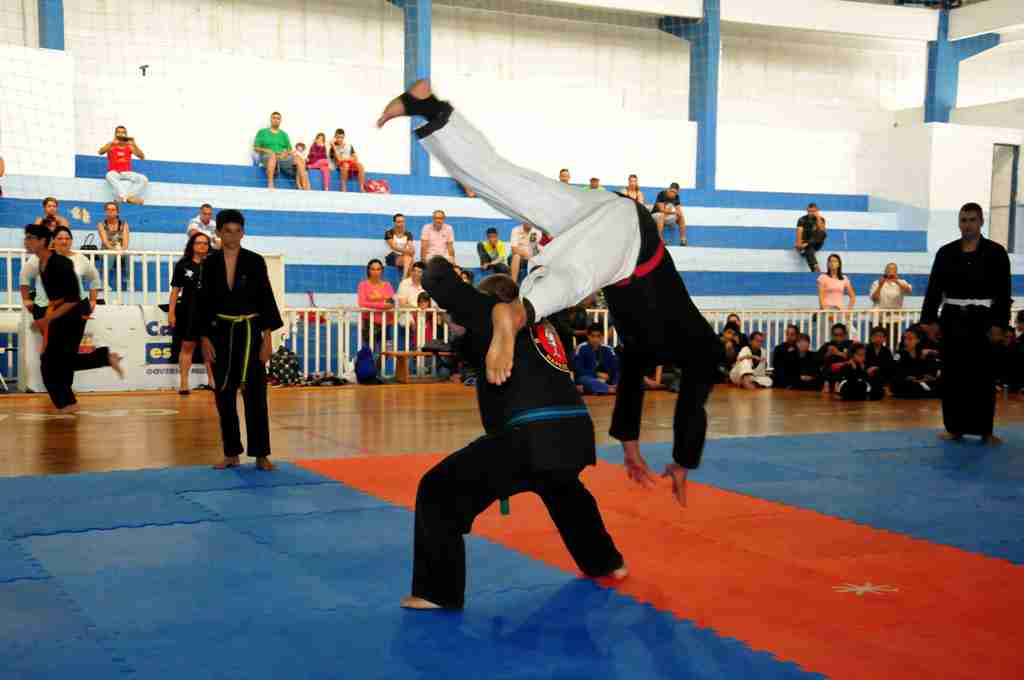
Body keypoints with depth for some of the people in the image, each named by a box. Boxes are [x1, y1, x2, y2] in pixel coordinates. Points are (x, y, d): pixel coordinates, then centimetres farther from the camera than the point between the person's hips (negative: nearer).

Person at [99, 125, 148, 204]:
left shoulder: (129, 146, 9)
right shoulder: (111, 145, 5)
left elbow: (142, 157, -1)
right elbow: (101, 152, -13)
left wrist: (134, 145, -14)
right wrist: (112, 143, -25)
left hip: (126, 173, 2)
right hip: (114, 173, -2)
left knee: (144, 179, -24)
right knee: (110, 176, -39)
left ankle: (121, 198, -36)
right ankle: (128, 198, -51)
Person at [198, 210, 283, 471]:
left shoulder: (254, 262, -2)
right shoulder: (210, 263, 2)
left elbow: (266, 300, -1)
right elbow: (204, 303, 4)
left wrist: (267, 337, -6)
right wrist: (205, 339, -1)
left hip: (250, 333, -2)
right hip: (222, 333, 2)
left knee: (255, 394, -3)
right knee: (224, 396, 7)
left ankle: (261, 454, 3)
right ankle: (231, 453, 17)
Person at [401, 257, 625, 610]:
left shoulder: (494, 315, 8)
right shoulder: (543, 328, 29)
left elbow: (440, 285, 3)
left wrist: (438, 264, 26)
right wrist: (463, 348, 41)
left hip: (533, 436, -8)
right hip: (575, 431, 8)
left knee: (440, 490, -1)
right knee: (561, 487, 42)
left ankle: (439, 593, -3)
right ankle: (605, 563, 51)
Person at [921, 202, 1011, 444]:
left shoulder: (995, 252, 0)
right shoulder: (946, 252, 6)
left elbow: (1003, 291, -2)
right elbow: (934, 288, 5)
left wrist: (998, 323, -10)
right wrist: (931, 320, -3)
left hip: (981, 320, -2)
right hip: (953, 320, 2)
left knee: (982, 375, 1)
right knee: (953, 374, 4)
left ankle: (985, 430, 9)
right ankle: (955, 427, 15)